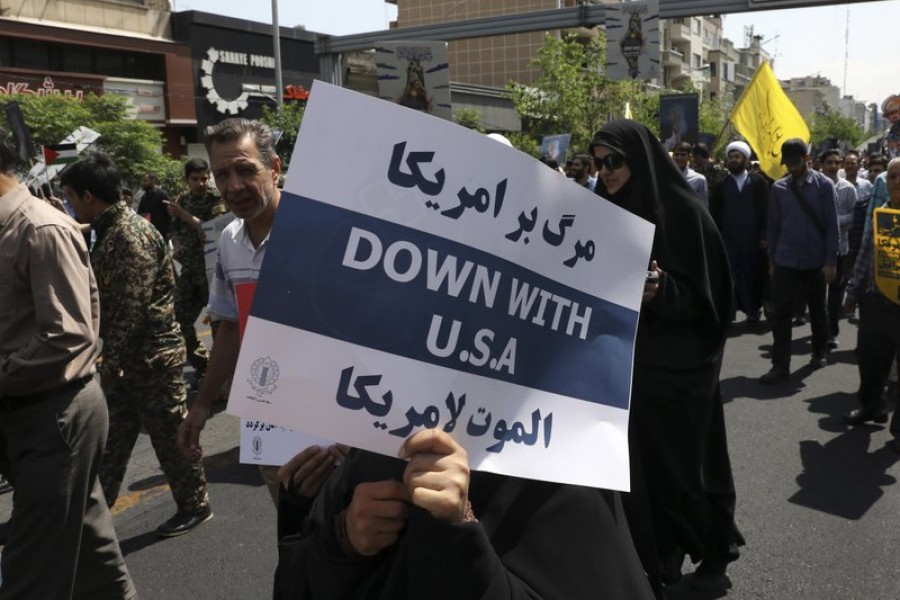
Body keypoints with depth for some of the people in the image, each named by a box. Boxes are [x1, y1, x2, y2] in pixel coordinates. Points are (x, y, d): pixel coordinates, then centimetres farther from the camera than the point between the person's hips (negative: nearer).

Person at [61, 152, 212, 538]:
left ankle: (195, 506, 19)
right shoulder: (108, 232, 12)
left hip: (152, 355, -9)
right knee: (111, 437, 16)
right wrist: (110, 358, 17)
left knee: (170, 434, 4)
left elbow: (132, 307, -23)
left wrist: (113, 359, -19)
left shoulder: (132, 234, -20)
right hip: (125, 357, 10)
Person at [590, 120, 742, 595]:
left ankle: (712, 551, 30)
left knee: (683, 461, 7)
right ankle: (659, 555, 28)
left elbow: (705, 294, -13)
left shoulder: (681, 211, -12)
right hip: (627, 359, 5)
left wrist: (662, 291, -30)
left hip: (678, 365, -5)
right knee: (641, 463, 10)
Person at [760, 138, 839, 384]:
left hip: (816, 262, -1)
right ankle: (780, 365, 1)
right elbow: (773, 225, 7)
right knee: (780, 314, -3)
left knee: (817, 311, 15)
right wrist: (772, 260, 7)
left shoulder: (824, 185, -5)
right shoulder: (778, 188, 2)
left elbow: (832, 225, -6)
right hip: (785, 261, 1)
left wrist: (831, 261, -9)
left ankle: (819, 352, 34)